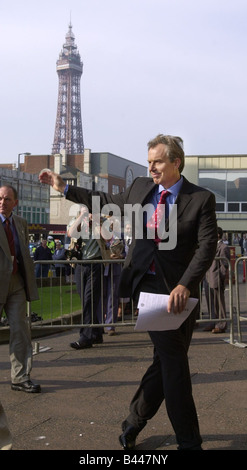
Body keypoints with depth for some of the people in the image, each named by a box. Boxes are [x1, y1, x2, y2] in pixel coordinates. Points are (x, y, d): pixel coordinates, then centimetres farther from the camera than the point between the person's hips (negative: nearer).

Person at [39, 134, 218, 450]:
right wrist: (65, 189, 22)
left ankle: (133, 425, 31)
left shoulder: (201, 199, -4)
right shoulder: (140, 188, 6)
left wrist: (185, 285, -27)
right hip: (149, 285, 0)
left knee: (166, 360, 10)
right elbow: (108, 201, 23)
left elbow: (207, 246, -13)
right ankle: (189, 442, 9)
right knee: (173, 362, -3)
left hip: (179, 291, 1)